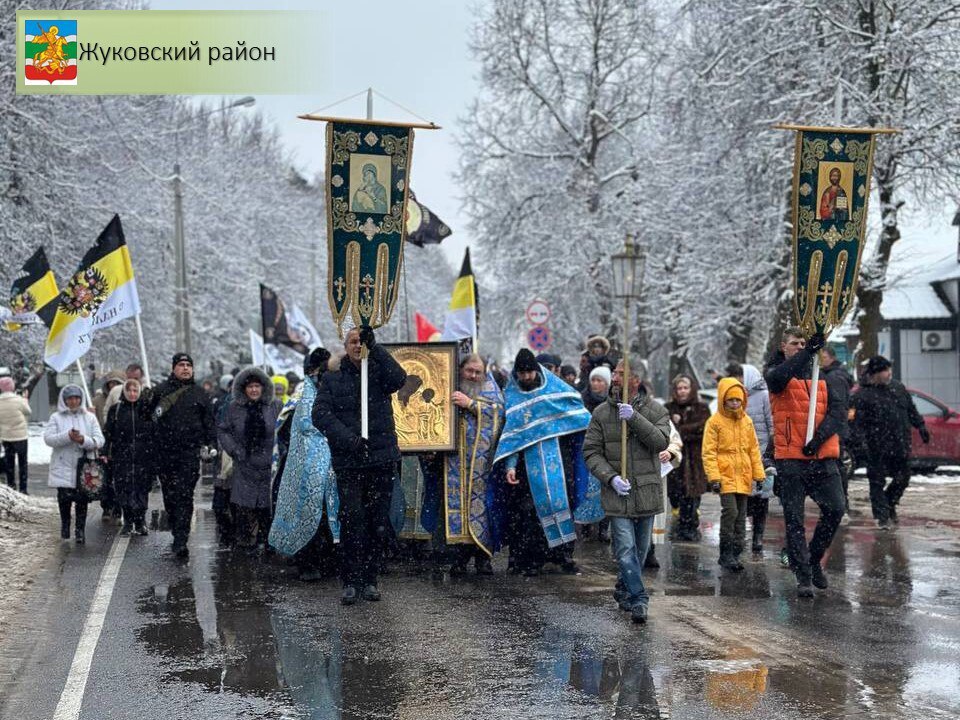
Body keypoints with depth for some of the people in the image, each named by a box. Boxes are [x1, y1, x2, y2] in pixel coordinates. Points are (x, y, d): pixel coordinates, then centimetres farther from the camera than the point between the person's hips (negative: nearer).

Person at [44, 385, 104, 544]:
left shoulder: (90, 417, 7)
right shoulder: (56, 418, 5)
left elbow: (99, 440, -1)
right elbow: (48, 438, -7)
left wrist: (84, 440, -19)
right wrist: (68, 437, -20)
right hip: (63, 467, 0)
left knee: (82, 500, -1)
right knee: (64, 498, 1)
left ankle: (80, 531, 8)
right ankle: (65, 524, 23)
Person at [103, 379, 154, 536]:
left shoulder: (146, 408, 5)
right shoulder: (116, 409, 7)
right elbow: (108, 433, 7)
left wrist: (155, 451, -2)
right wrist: (106, 452, 0)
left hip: (143, 457, 0)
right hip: (122, 457, 1)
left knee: (142, 489, 1)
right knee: (123, 489, -1)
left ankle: (141, 522, 9)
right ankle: (128, 522, 8)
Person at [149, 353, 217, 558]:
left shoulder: (199, 393, 10)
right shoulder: (161, 390, 8)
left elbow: (209, 421, 13)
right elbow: (149, 415, 15)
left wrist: (209, 444, 6)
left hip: (190, 452, -1)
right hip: (165, 452, 1)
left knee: (185, 497, -9)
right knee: (169, 495, 6)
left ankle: (181, 541, -14)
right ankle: (178, 534, 20)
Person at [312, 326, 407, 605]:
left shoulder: (379, 373, 10)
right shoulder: (332, 380, 10)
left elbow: (398, 378, -12)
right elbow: (321, 414, -3)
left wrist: (374, 346, -16)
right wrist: (348, 438, -16)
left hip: (382, 459, 1)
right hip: (348, 464, -1)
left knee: (378, 523, 4)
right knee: (351, 520, -9)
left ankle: (370, 580, 14)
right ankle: (351, 582, -3)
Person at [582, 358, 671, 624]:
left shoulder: (655, 410, 1)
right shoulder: (601, 413, 2)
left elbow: (661, 442, -15)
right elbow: (591, 451, 0)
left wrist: (635, 418, -25)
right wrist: (611, 477, -15)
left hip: (647, 491, 1)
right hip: (617, 493, -1)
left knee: (641, 548, 12)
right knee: (626, 548, -9)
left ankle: (625, 591, 31)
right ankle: (638, 600, -6)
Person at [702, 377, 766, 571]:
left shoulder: (747, 421, 11)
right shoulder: (714, 422, -4)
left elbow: (754, 449, 16)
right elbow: (709, 452, -6)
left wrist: (759, 474, 12)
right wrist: (713, 477, -13)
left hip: (743, 477, 5)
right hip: (725, 476, -5)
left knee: (741, 515, 8)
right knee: (730, 511, -16)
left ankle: (735, 553, 17)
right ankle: (726, 554, -7)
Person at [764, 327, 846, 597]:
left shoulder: (825, 377, 13)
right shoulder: (776, 374, 5)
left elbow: (839, 412, 1)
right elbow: (777, 378, -22)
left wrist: (819, 437, -16)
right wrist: (809, 351, -29)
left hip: (823, 457, 2)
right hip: (790, 458, -2)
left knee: (835, 508, -7)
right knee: (794, 519, 0)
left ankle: (813, 558, 16)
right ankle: (803, 575, 9)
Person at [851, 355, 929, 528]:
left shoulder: (898, 387, 9)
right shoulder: (863, 395, -10)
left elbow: (911, 410, 20)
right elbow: (860, 423, -11)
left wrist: (921, 426, 16)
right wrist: (862, 440, -22)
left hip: (901, 445, 6)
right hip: (878, 449, -6)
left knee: (903, 478, 14)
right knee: (877, 481, -2)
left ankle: (889, 503, 37)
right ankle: (882, 515, 4)